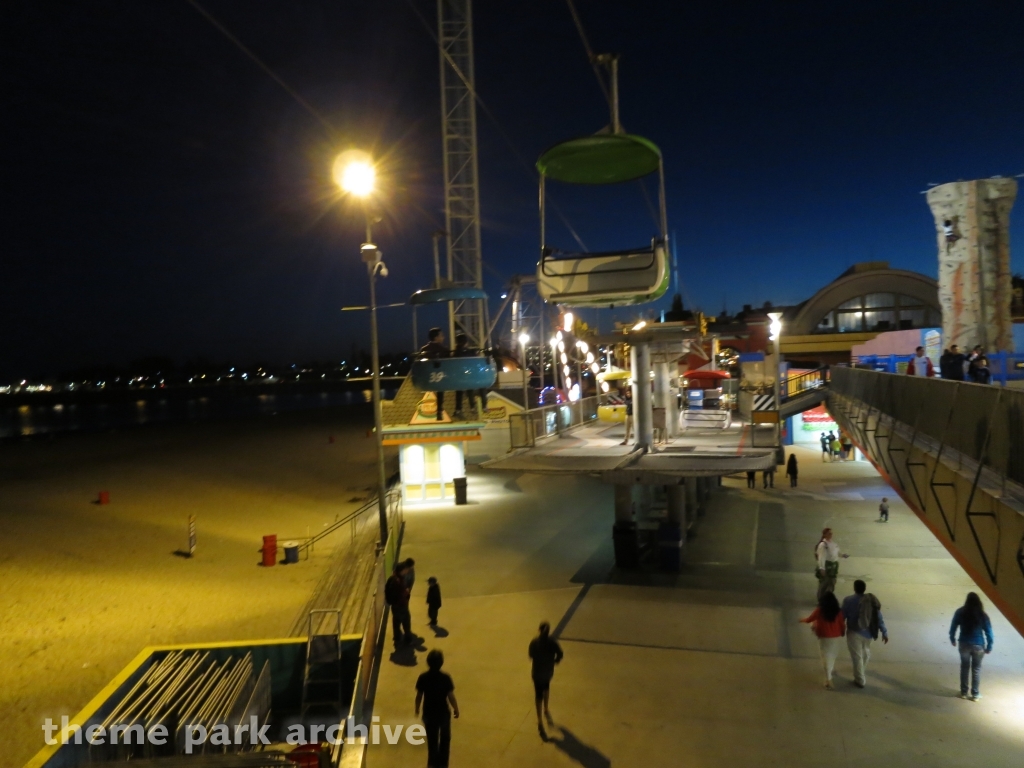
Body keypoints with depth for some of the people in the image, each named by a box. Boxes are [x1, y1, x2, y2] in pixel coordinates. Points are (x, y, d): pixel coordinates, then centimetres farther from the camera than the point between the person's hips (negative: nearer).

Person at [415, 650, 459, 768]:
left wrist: (417, 709, 12)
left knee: (432, 740, 20)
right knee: (445, 739, 23)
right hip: (443, 713, -1)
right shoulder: (446, 678, -21)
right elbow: (451, 696, -16)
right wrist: (456, 709, 2)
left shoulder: (423, 677, -15)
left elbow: (419, 696, -7)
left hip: (428, 713, 1)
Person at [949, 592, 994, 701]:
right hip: (978, 645, -1)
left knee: (964, 667, 17)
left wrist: (952, 639, 14)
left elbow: (953, 628, -2)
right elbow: (989, 632, -11)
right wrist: (989, 647, 3)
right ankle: (975, 694, 22)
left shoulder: (960, 612, -10)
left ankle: (963, 692, 24)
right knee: (976, 669, 15)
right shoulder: (983, 615, -15)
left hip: (964, 644, 1)